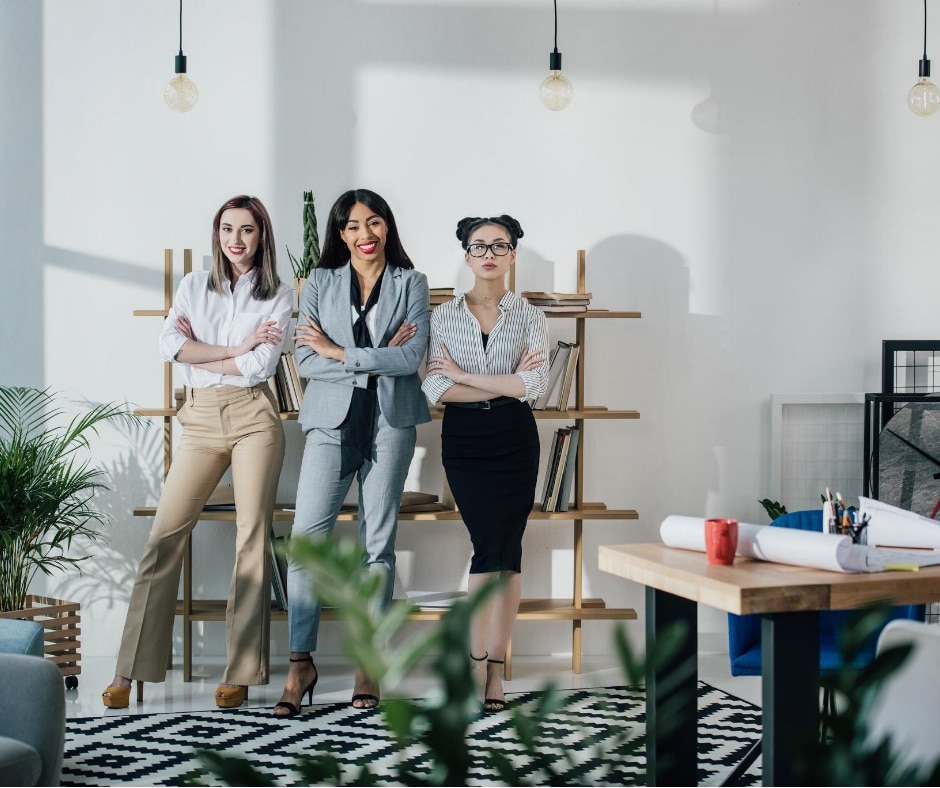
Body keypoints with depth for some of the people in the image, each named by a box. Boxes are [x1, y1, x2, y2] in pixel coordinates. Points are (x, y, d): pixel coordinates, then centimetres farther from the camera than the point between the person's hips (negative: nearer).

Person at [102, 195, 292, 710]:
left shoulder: (279, 296, 6)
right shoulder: (194, 286, 12)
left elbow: (261, 365, -7)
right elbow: (169, 345, -4)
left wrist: (199, 353, -3)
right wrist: (235, 349, -8)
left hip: (253, 415, -1)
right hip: (201, 417, 2)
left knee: (253, 536, -3)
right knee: (165, 534, -4)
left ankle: (240, 673, 3)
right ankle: (130, 670, 0)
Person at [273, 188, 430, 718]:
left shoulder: (411, 283, 7)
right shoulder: (321, 283, 10)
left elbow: (413, 356, -7)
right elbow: (306, 361, -1)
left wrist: (339, 352, -8)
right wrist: (380, 357, -9)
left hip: (391, 421, 0)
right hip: (333, 420, 1)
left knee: (378, 543, 4)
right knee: (307, 538, -8)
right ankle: (301, 663, -1)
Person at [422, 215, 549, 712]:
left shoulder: (530, 317, 5)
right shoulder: (444, 316, 6)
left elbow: (534, 385, -9)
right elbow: (436, 389, -6)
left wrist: (463, 375, -8)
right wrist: (504, 384, -10)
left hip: (514, 438, 1)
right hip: (464, 439, -1)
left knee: (504, 548, -1)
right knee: (492, 545, -8)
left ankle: (492, 668, 5)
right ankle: (482, 666, -1)